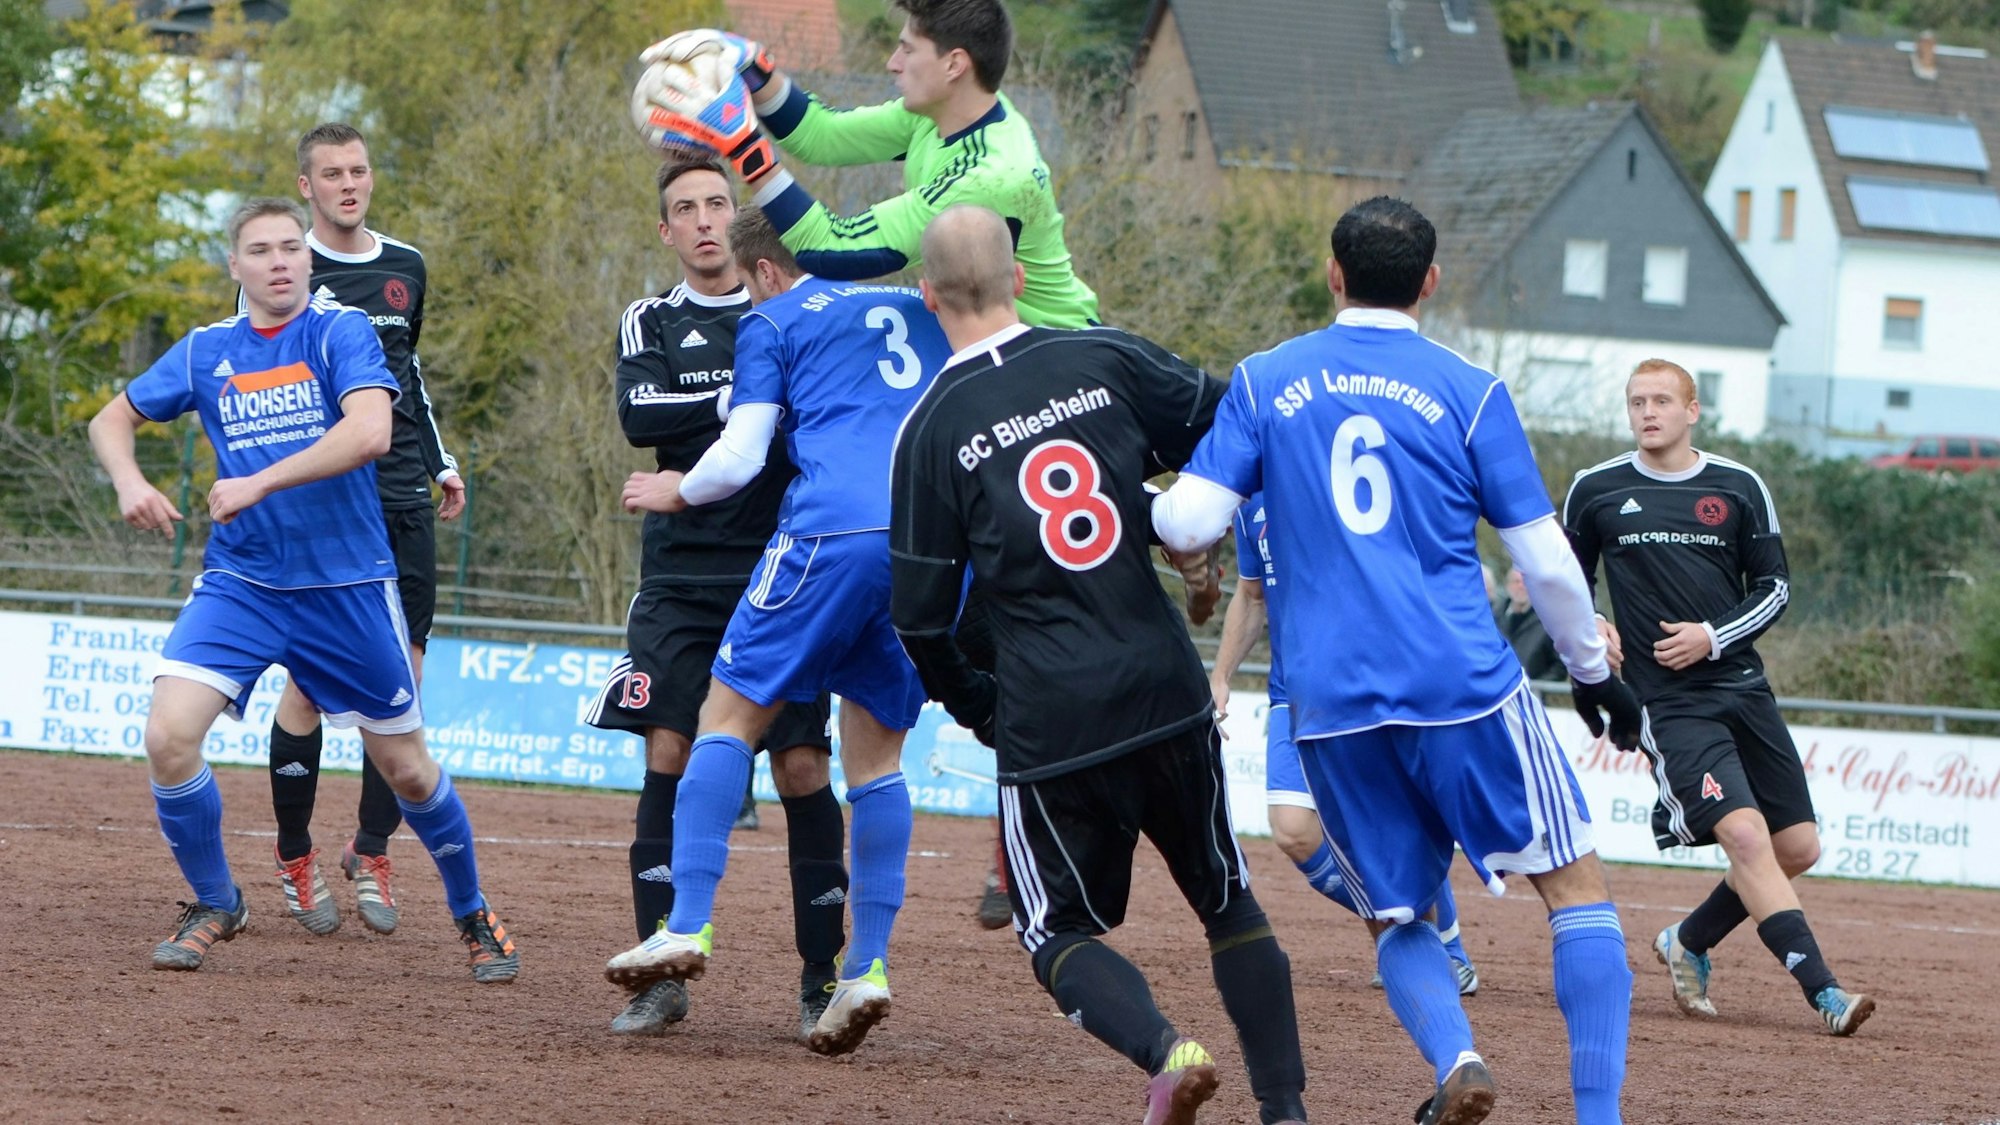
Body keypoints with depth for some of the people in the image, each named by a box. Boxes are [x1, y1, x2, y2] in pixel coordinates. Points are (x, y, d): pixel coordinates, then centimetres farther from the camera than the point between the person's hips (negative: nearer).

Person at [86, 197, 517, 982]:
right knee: (169, 737, -17)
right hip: (241, 583, 2)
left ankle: (472, 913, 32)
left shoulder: (341, 330, -8)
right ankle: (214, 904, 6)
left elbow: (370, 431, -24)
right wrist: (129, 482, -9)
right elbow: (113, 419, 13)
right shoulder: (207, 351, 4)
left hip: (348, 586, -2)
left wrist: (258, 484, -27)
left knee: (406, 769, 8)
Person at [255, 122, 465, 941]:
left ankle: (372, 853, 10)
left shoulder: (405, 269, 15)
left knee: (402, 677, 0)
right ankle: (295, 858, 7)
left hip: (401, 500, 5)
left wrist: (442, 463, 21)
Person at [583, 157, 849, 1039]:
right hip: (684, 576, 1)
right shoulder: (651, 323, 10)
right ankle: (661, 975, -2)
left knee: (802, 764, -6)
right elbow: (639, 418, -9)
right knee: (669, 755, -7)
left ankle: (822, 978, 2)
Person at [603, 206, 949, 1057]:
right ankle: (868, 964, 2)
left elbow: (739, 457, 6)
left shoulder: (772, 322, 12)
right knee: (875, 750, 13)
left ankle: (688, 927, -8)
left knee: (729, 714, 3)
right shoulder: (919, 311, 27)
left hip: (836, 532, -5)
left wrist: (676, 491, 24)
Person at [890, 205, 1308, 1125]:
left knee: (1060, 930, 13)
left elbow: (920, 617, -1)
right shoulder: (1106, 361, 2)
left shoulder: (931, 432, -2)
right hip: (1168, 694, 2)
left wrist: (974, 706, 17)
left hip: (1047, 723, -2)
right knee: (1229, 903, 19)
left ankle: (1163, 1049, -14)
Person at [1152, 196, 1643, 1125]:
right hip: (1464, 687, -2)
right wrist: (1592, 671, 18)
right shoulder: (1469, 393, 3)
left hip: (1331, 705, 2)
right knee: (1575, 884, 7)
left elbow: (1192, 520, -1)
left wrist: (1145, 506, 22)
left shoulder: (1264, 382, 7)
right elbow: (1546, 562, 4)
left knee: (1397, 919, 14)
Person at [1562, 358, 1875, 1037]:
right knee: (1745, 834, -20)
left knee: (1798, 848, 2)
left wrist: (1711, 636, -7)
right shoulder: (1596, 490, 4)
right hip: (1669, 701, -4)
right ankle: (1822, 993, -23)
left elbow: (1774, 587, 8)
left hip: (1742, 686, 4)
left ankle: (1690, 943, 24)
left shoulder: (1739, 488, 5)